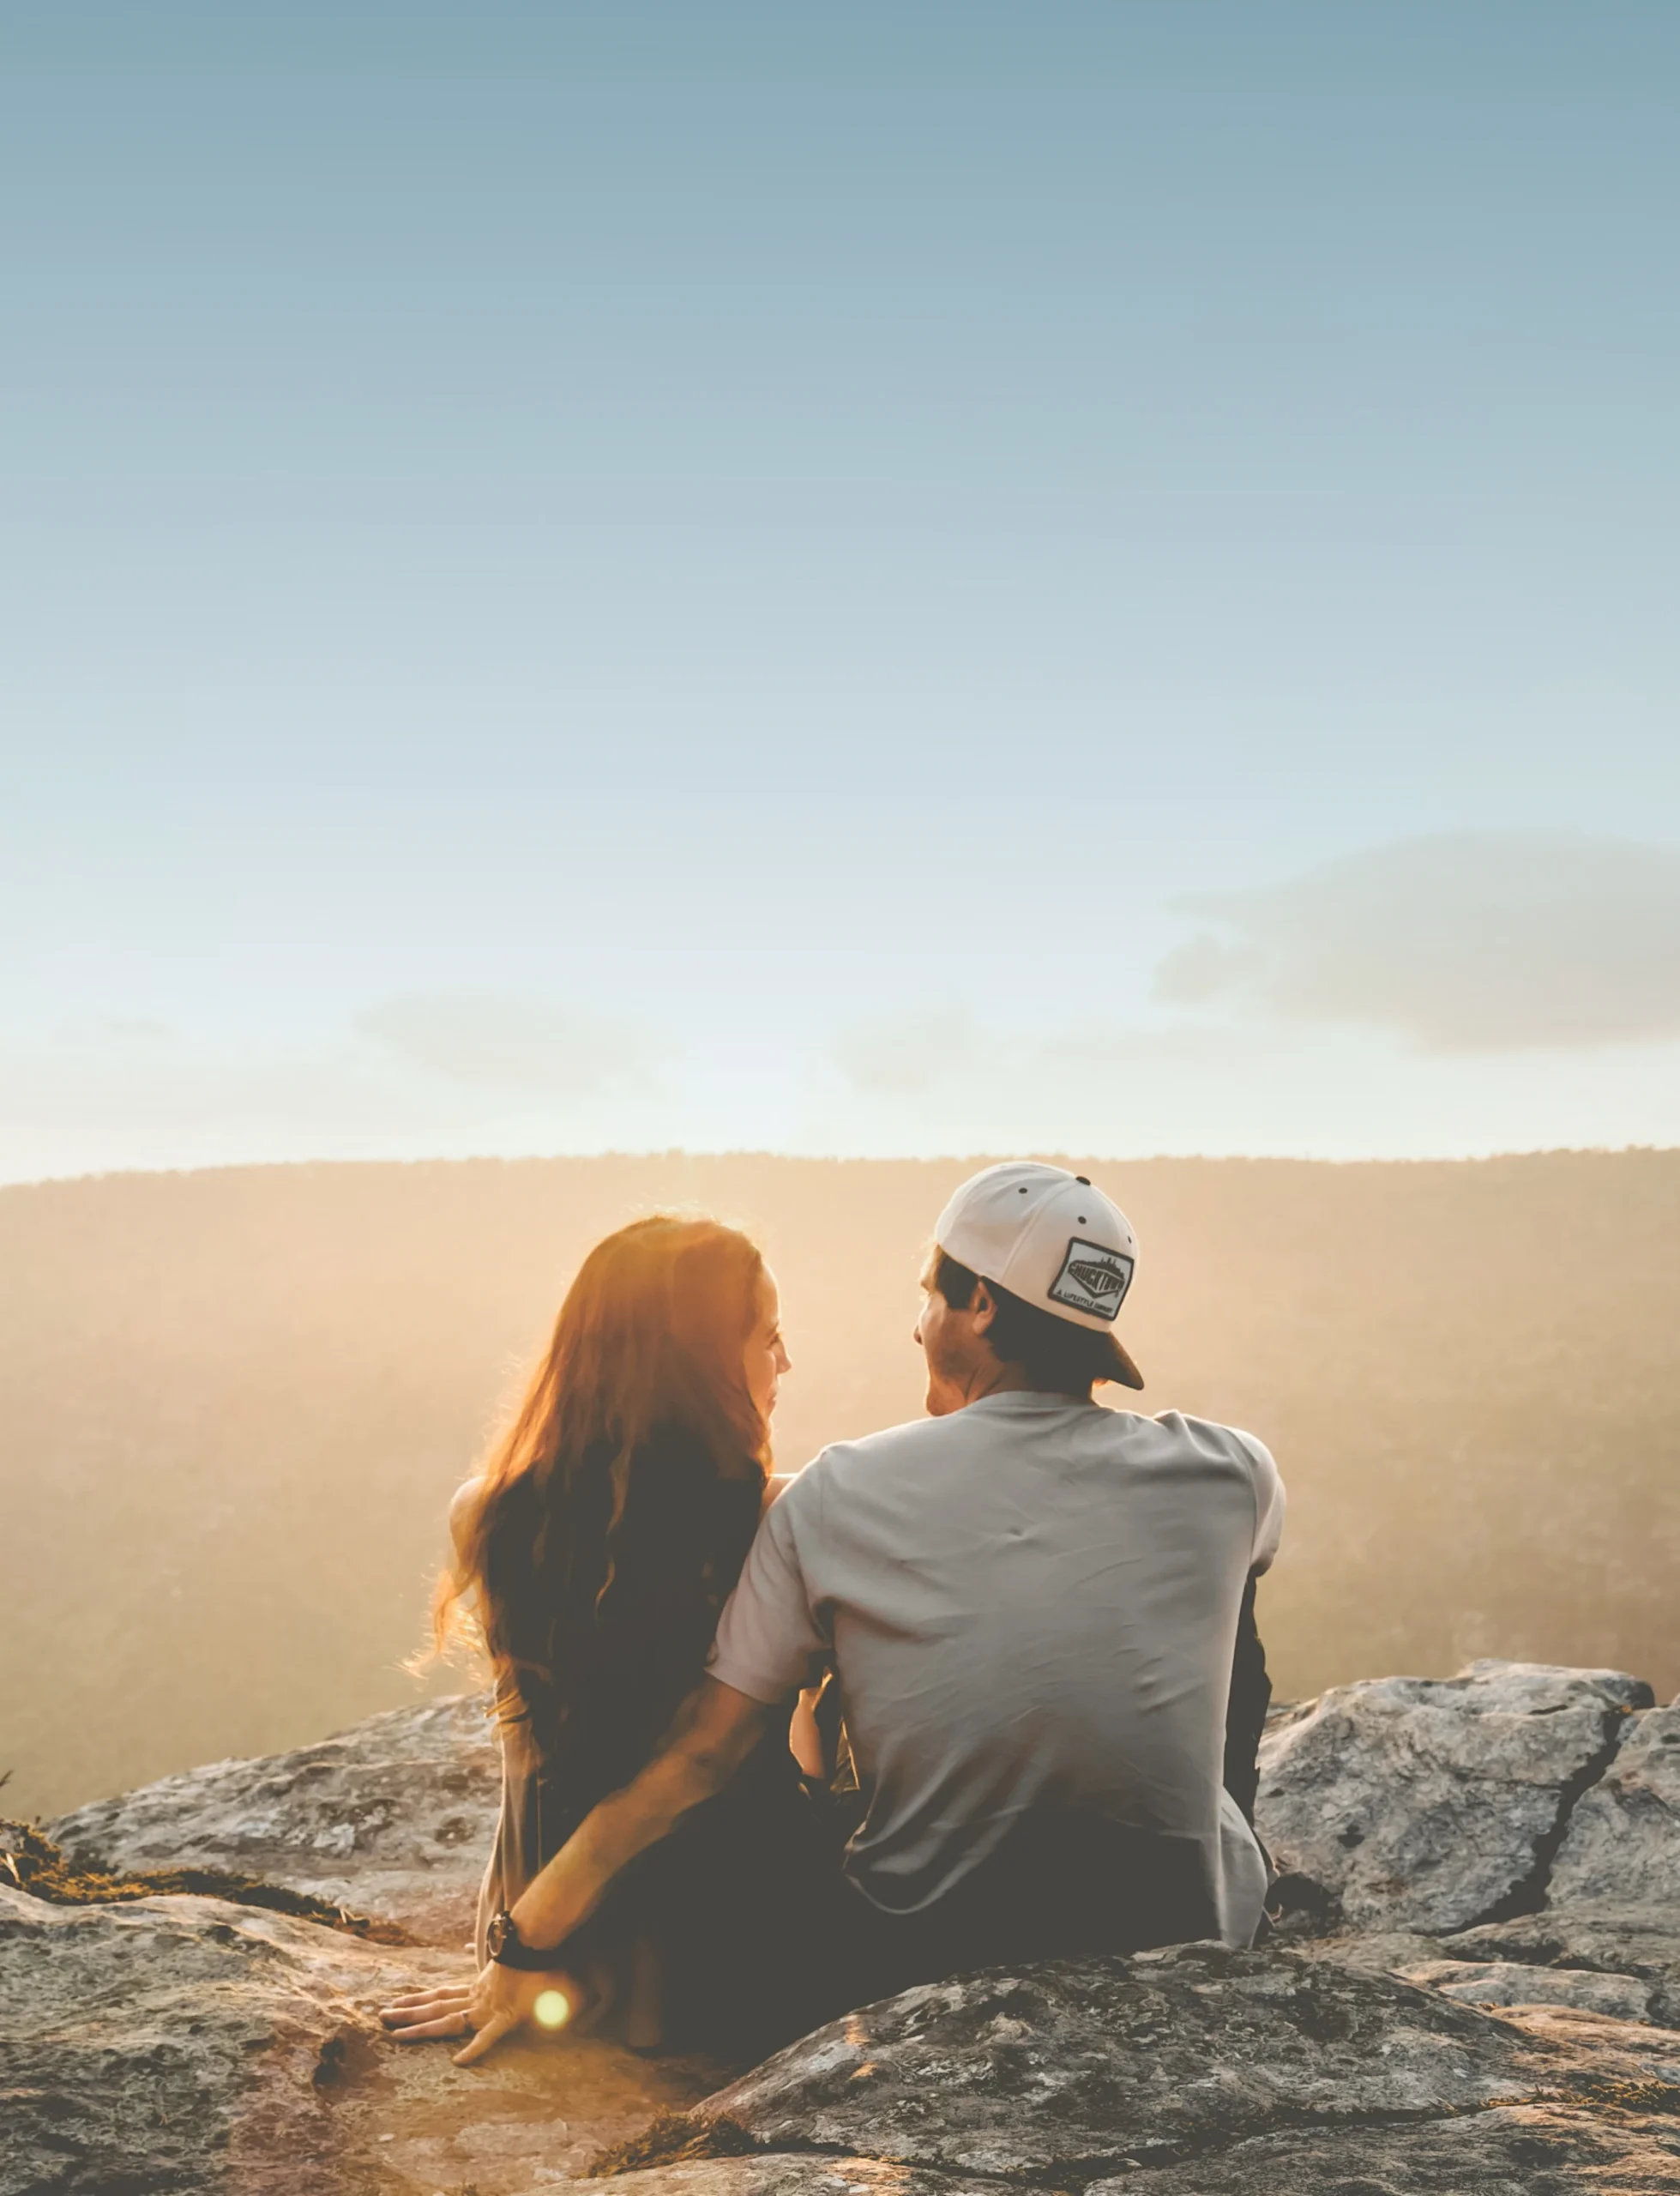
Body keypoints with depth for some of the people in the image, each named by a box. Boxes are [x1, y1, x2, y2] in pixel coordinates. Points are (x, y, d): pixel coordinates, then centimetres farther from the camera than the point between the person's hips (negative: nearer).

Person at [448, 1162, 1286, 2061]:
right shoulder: (1227, 1478, -8)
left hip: (922, 1966, 0)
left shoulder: (838, 1498, -10)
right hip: (1185, 1950, 0)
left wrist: (524, 1947, 1)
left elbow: (696, 1758, -8)